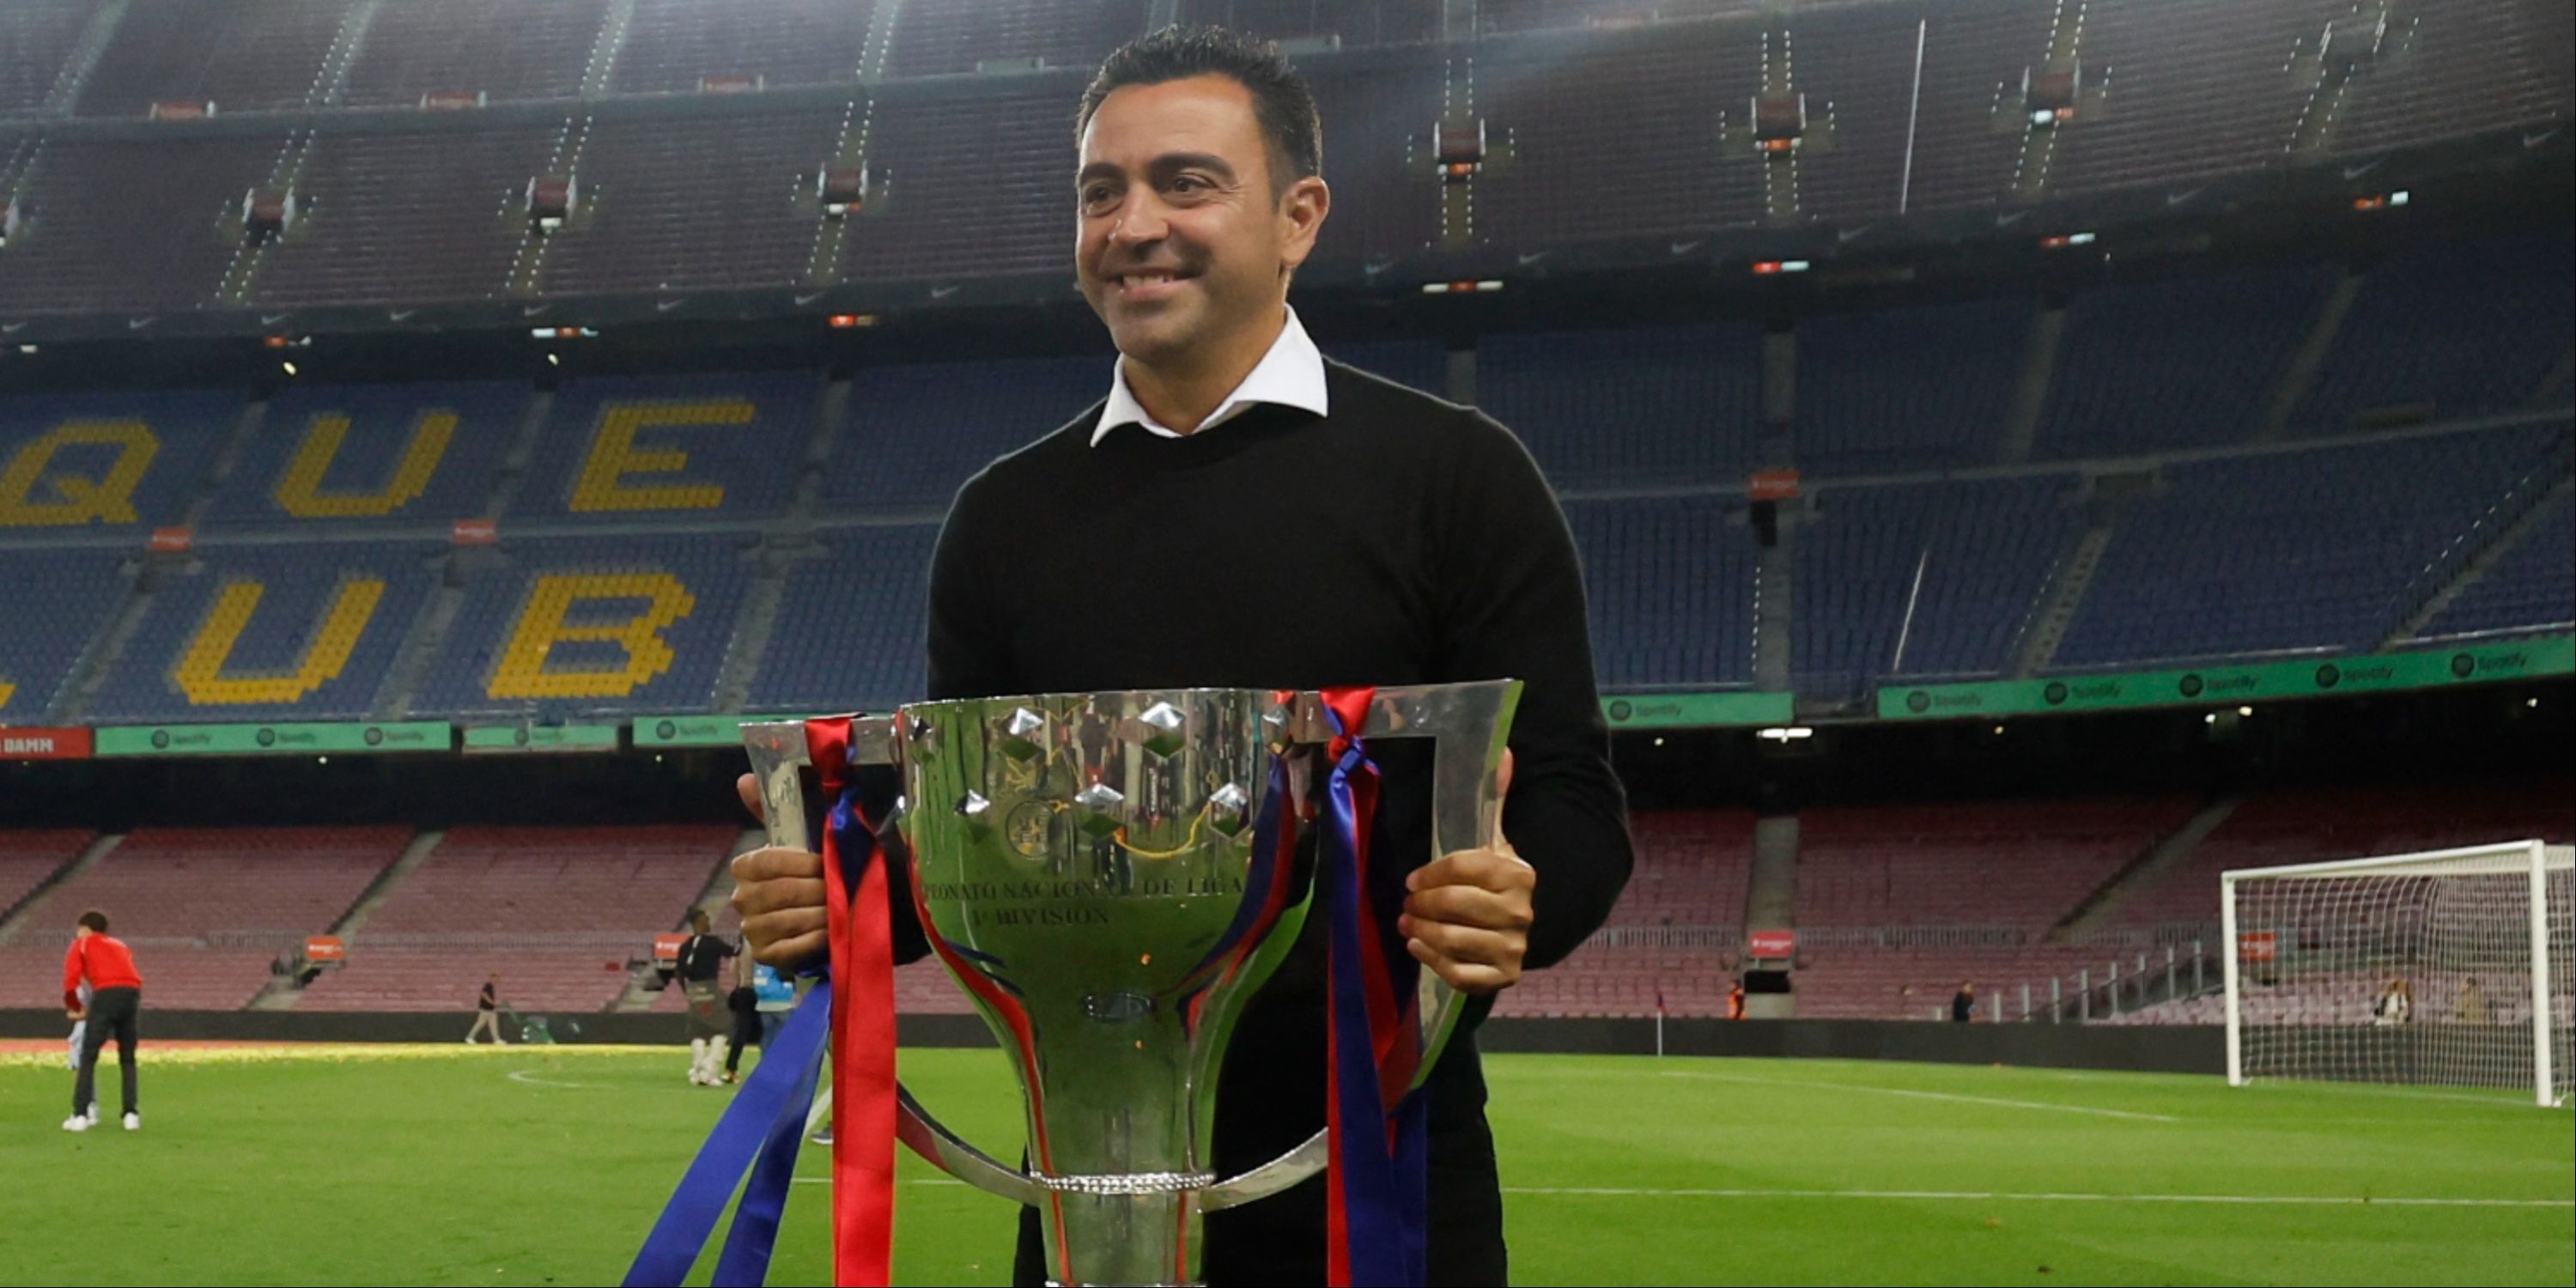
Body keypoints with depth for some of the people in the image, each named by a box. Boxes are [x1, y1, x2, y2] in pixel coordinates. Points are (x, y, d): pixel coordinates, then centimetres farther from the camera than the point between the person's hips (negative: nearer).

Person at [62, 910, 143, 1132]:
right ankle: (131, 1114, 9)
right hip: (133, 993, 4)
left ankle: (81, 1115, -4)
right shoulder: (120, 945, 32)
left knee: (88, 1057, 3)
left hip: (106, 994, -4)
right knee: (127, 1059, 16)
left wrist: (73, 1007, 20)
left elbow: (71, 980, 5)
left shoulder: (81, 944, 18)